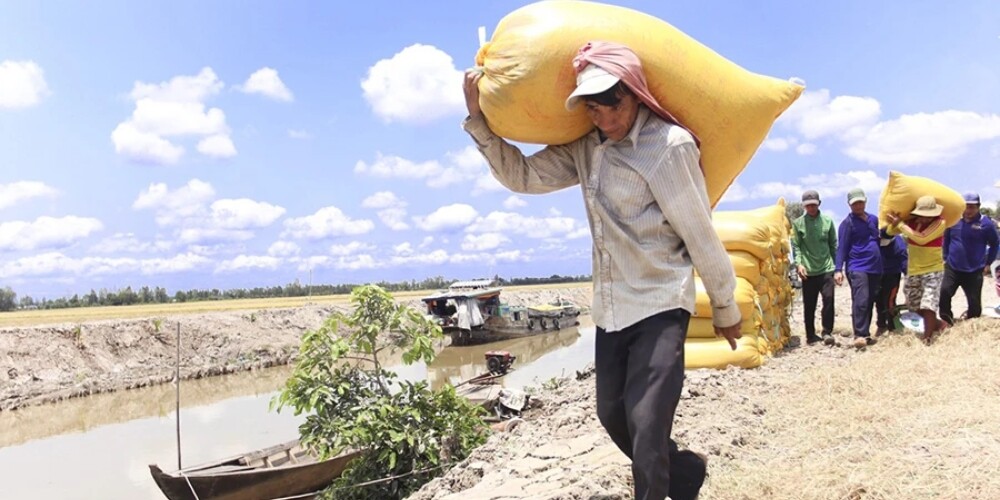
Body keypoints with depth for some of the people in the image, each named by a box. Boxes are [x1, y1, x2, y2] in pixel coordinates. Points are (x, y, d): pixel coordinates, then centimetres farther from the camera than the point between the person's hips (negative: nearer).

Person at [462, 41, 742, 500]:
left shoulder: (670, 145, -14)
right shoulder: (584, 149, 5)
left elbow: (700, 235, -9)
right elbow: (522, 175, 10)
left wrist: (725, 309, -1)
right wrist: (478, 118, -1)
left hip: (660, 306, -7)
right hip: (609, 309, 7)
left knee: (647, 428, -13)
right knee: (614, 418, 18)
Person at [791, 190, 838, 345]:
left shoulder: (827, 221, 4)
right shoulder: (798, 223, 0)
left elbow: (833, 244, 9)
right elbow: (796, 246, -1)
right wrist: (799, 264, -15)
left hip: (826, 268, 1)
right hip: (808, 270, 0)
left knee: (828, 299, -11)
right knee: (809, 305, 6)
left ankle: (827, 332, 2)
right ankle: (810, 335, 18)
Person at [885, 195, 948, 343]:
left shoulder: (940, 223, -17)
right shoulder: (912, 222, -3)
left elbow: (922, 238, -29)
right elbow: (890, 231, -2)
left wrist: (900, 223, -26)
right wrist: (894, 223, -25)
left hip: (933, 270, -6)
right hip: (913, 271, 6)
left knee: (928, 304, -15)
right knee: (914, 305, 15)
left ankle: (927, 339, -8)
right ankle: (936, 324, 37)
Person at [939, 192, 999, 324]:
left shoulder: (986, 223, -8)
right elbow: (946, 240, 13)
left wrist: (988, 263, 4)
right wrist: (946, 258, 11)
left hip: (974, 271, -1)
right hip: (952, 268, 1)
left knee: (974, 302, 6)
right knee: (943, 293, -11)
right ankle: (946, 321, 6)